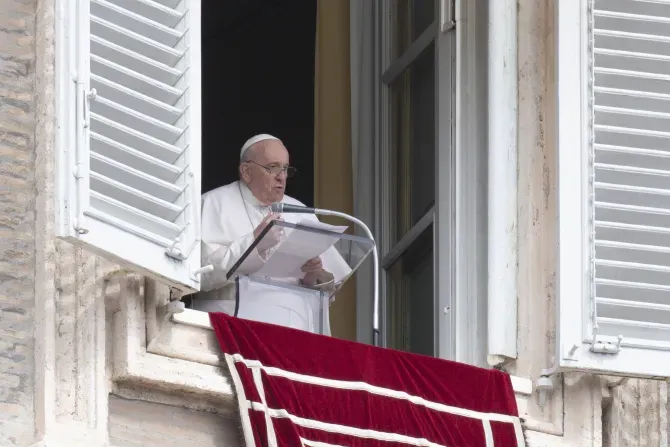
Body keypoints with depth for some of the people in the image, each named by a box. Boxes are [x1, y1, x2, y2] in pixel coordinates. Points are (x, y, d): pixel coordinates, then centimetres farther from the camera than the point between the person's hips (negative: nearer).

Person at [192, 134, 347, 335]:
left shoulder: (299, 212, 21)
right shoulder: (214, 204, 5)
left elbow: (330, 282, 19)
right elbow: (203, 273, -11)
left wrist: (314, 277, -2)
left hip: (299, 327, 4)